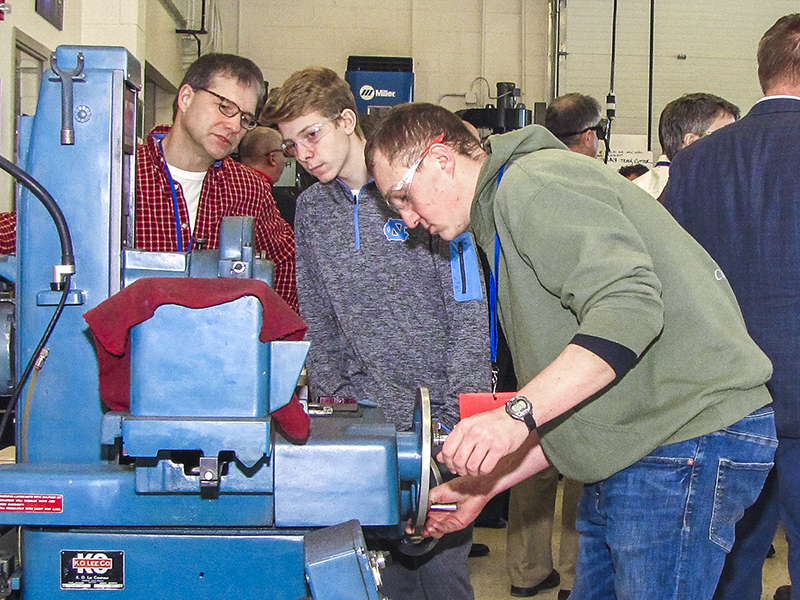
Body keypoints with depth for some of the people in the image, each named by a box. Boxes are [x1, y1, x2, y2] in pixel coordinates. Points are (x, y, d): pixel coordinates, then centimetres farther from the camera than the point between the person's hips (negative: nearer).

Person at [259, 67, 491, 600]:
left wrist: (458, 417, -13)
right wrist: (328, 398, 3)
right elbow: (318, 321, 14)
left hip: (437, 403, -4)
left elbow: (469, 310, -8)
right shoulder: (311, 209, 8)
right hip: (364, 412, 4)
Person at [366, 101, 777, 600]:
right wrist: (482, 488, 15)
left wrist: (517, 412, -30)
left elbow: (630, 302, -26)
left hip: (690, 437, -10)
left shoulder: (535, 182, -9)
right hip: (628, 451, 10)